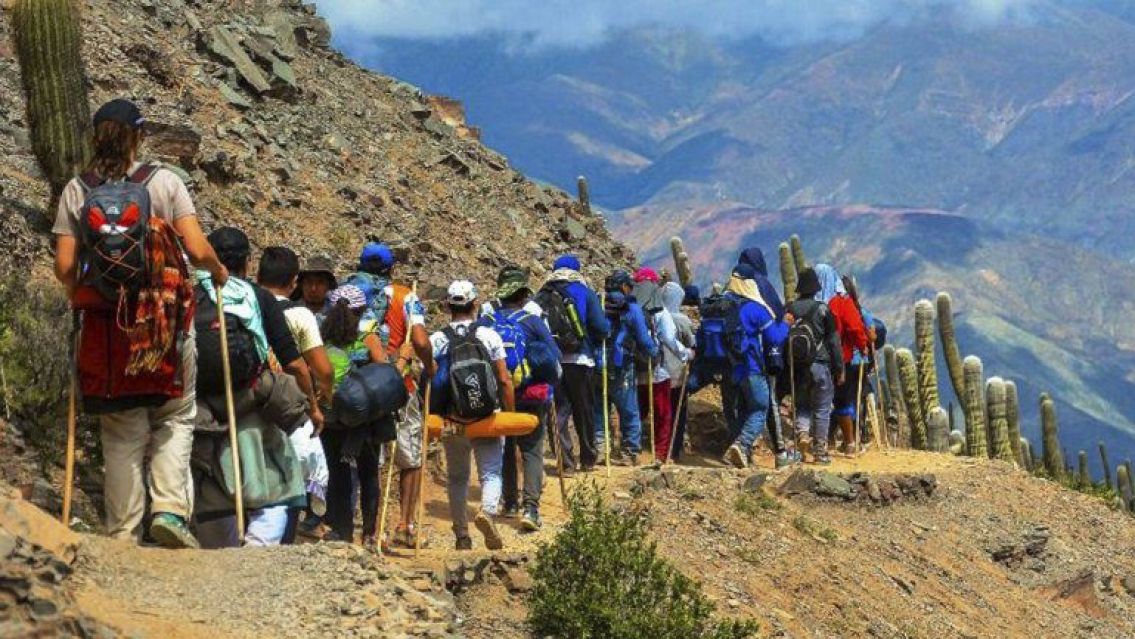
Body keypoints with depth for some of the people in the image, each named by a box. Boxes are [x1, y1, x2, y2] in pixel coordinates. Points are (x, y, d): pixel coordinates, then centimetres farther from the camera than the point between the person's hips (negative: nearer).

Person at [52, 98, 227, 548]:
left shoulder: (77, 191, 3)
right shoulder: (164, 182, -1)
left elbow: (64, 266, -2)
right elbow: (197, 251, -8)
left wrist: (78, 296, 19)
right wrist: (218, 270, 13)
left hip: (105, 323, 2)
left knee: (121, 430, 8)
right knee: (175, 418, 12)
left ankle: (123, 533, 6)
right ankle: (170, 509, -5)